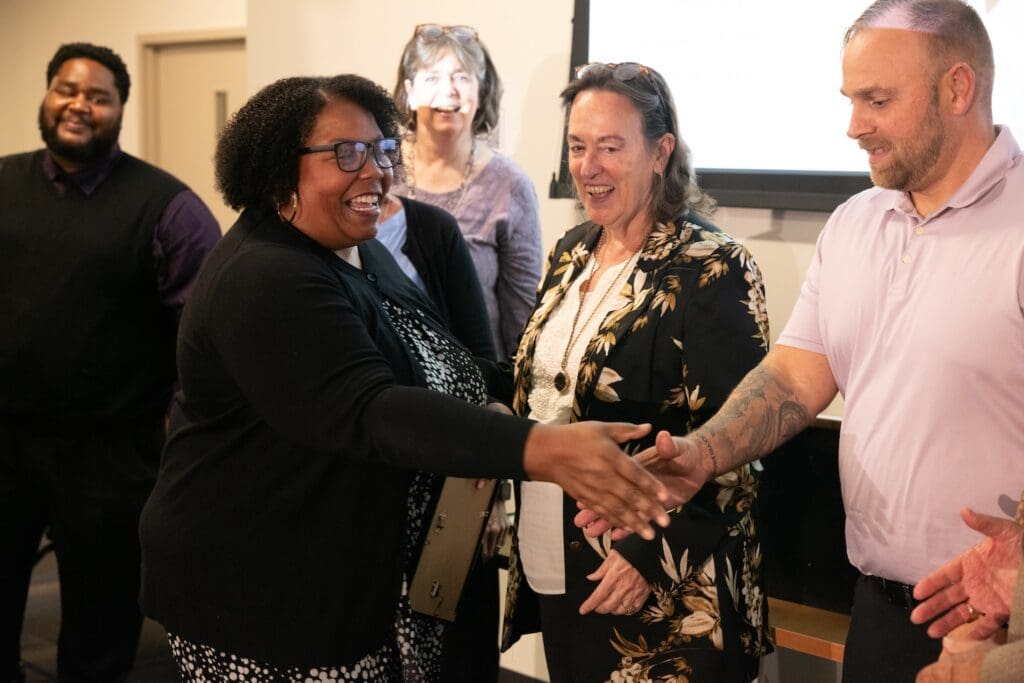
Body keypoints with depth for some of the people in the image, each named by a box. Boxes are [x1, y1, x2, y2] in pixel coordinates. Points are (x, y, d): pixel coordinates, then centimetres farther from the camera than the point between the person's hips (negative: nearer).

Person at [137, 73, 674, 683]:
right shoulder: (266, 283, -23)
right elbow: (370, 413, -35)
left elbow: (429, 378, 17)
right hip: (266, 596, -9)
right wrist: (540, 449, -46)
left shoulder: (354, 250, 7)